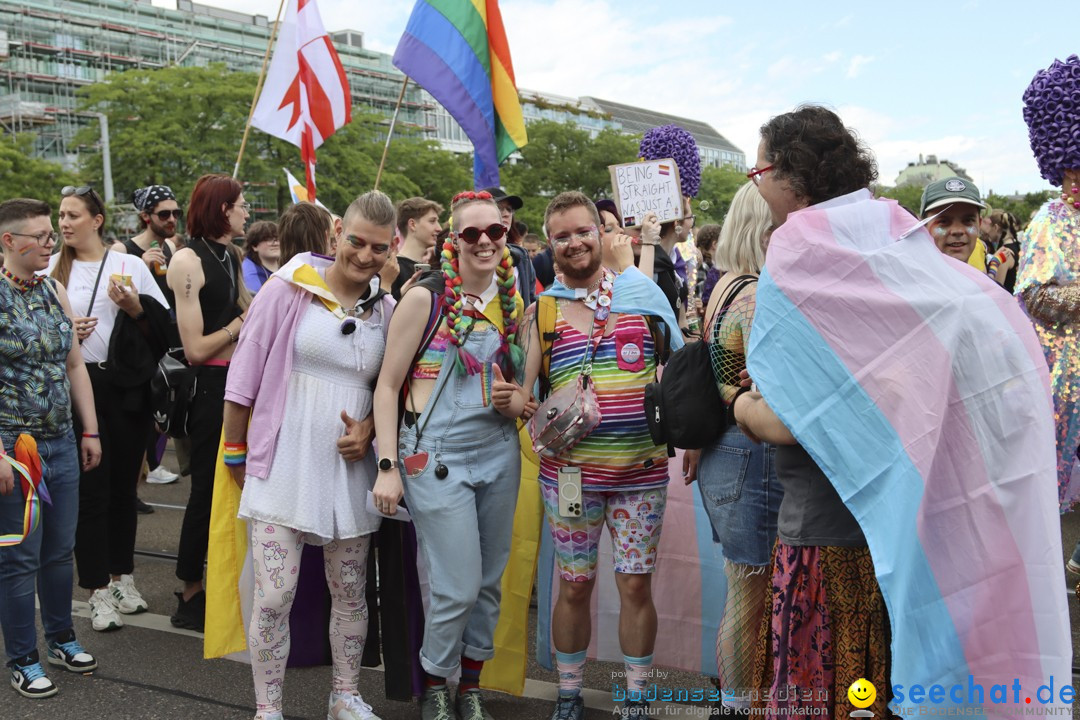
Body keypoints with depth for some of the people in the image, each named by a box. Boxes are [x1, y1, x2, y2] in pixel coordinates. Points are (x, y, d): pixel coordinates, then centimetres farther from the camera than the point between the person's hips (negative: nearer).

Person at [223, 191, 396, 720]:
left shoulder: (387, 310, 4)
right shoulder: (289, 289, -6)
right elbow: (245, 374, -2)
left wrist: (369, 434, -5)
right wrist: (236, 452, 1)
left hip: (349, 469, 4)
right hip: (283, 467, -3)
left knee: (351, 593, 13)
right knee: (274, 596, -4)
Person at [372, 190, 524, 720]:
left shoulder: (515, 305, 8)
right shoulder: (425, 298, -7)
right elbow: (387, 386, -6)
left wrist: (515, 401, -5)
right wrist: (387, 466, -12)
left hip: (499, 453, 5)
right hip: (436, 456, -5)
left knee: (489, 583, 11)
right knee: (458, 587, -5)